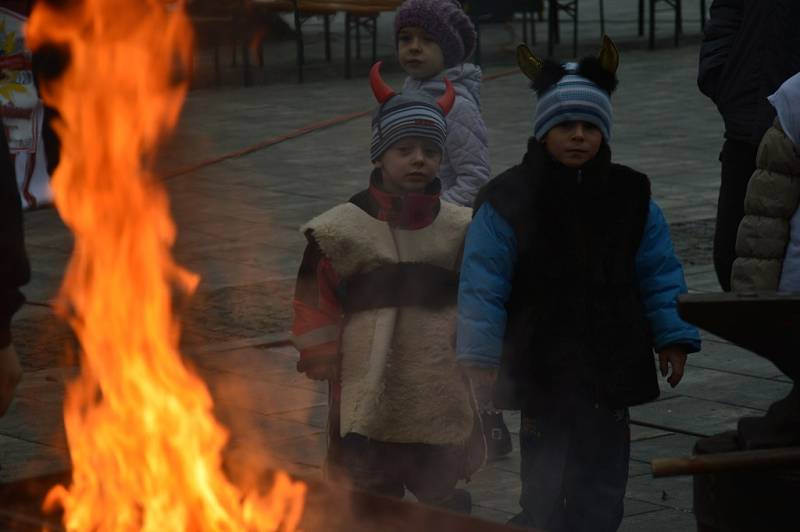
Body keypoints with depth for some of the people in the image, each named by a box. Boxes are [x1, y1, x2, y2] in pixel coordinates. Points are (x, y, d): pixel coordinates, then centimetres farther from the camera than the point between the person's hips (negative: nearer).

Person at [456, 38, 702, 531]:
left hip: (612, 366, 3)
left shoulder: (631, 196, 3)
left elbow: (660, 275, 7)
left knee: (603, 481, 10)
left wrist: (674, 338, 0)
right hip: (541, 371, -3)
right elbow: (483, 287, -9)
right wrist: (479, 358, -13)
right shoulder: (508, 200, -8)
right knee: (546, 483, -1)